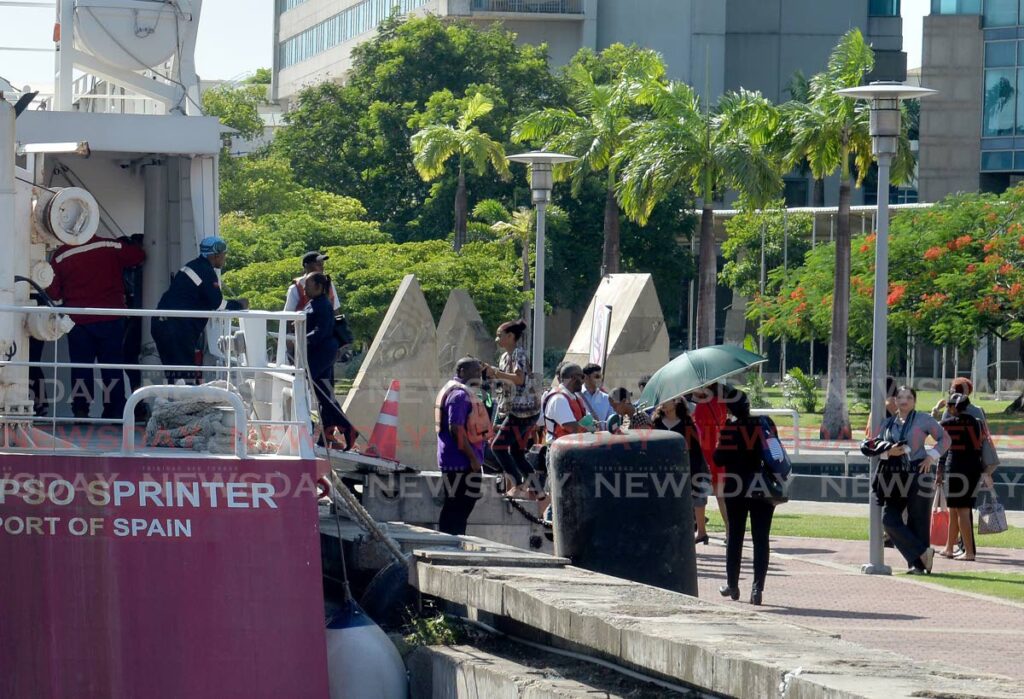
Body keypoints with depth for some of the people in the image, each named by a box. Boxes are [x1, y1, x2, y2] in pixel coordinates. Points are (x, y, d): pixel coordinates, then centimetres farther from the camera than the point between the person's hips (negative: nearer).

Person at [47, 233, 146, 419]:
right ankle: (115, 410, 5)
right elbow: (139, 256, 6)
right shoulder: (110, 248, -6)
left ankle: (80, 410, 2)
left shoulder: (61, 256, -4)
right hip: (111, 319, 0)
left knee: (80, 366, 8)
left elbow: (52, 293, 0)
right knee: (112, 365, 8)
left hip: (78, 321, 0)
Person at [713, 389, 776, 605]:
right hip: (763, 489, 1)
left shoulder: (729, 428, -10)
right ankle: (758, 586, -7)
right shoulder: (766, 424, -2)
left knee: (735, 537, 13)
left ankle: (732, 585, 19)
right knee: (761, 539, 2)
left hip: (737, 489, -1)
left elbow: (719, 458, -10)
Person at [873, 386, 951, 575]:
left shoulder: (924, 420, 1)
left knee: (917, 521, -2)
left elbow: (944, 439, 6)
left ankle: (918, 563, 7)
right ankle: (923, 552, 1)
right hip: (894, 477, 5)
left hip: (917, 474, -5)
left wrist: (931, 457, -6)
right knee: (889, 519, -6)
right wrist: (889, 452, -9)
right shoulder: (888, 423, 13)